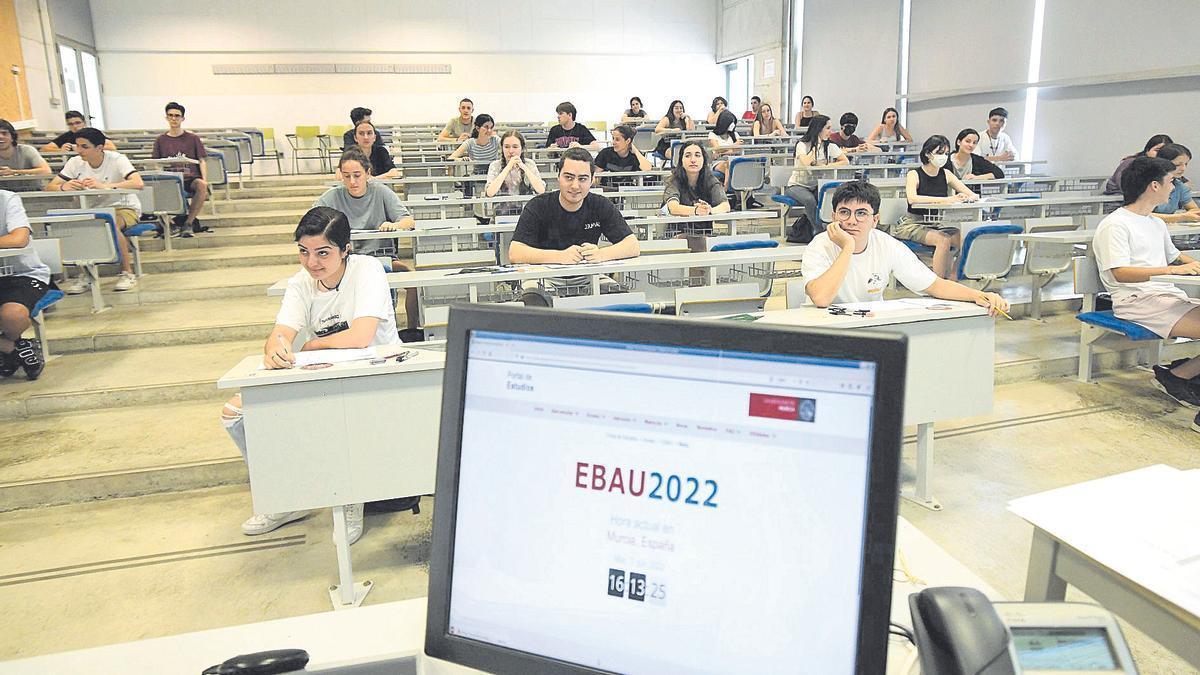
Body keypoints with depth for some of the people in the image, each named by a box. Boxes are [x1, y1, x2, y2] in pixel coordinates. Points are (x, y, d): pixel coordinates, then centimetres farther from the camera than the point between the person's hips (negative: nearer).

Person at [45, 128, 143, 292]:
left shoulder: (117, 160, -15)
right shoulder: (75, 162, -2)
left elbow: (139, 183, -32)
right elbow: (50, 187, -2)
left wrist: (104, 186, -42)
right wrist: (64, 187, -27)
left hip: (124, 209, -4)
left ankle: (127, 273, -18)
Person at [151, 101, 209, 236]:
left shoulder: (193, 139, 12)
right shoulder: (160, 140, 15)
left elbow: (201, 161, 8)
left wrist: (204, 179, -9)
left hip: (191, 178, -1)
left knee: (201, 185, -37)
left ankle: (188, 222, -23)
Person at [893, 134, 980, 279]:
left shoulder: (946, 174, 9)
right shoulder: (914, 175, -7)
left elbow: (973, 195, 8)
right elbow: (912, 198, -29)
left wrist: (969, 198, -19)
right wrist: (946, 199, -35)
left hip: (938, 224, 5)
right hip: (914, 224, -5)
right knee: (944, 240, -30)